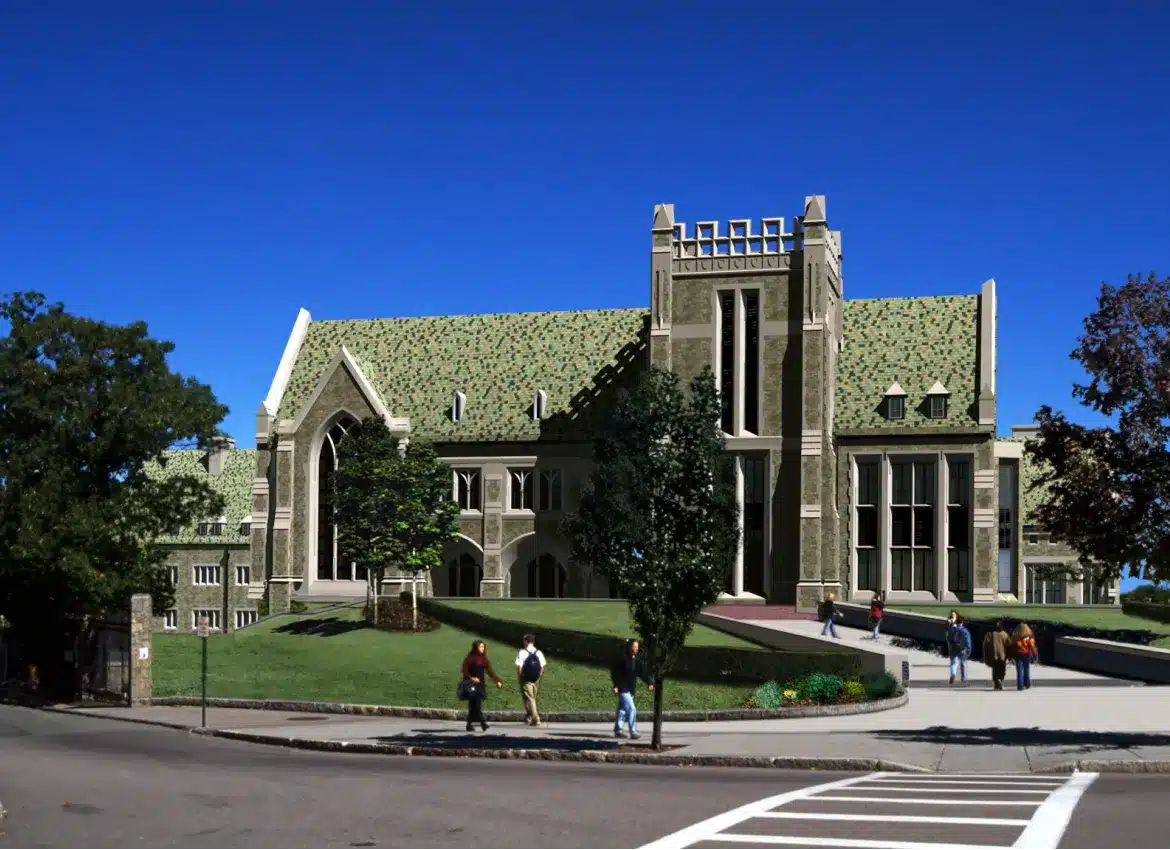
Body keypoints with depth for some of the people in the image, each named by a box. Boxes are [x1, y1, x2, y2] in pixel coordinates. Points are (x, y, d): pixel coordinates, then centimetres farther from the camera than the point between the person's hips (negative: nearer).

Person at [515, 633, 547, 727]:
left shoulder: (522, 653, -12)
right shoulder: (539, 653, 0)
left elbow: (519, 667, -13)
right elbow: (542, 667, 2)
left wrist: (519, 678, -1)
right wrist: (538, 677, 13)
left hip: (526, 680, -5)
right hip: (536, 680, 5)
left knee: (529, 699, -1)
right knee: (532, 698, 20)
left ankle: (536, 719, -8)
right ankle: (529, 716, 31)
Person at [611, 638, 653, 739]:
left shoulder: (637, 661, 7)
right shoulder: (622, 659, -12)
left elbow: (642, 674, 9)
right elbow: (614, 673, -11)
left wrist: (649, 683, -6)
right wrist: (616, 685, -19)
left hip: (631, 689, 7)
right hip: (623, 689, -7)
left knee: (623, 710, 16)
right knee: (631, 709, -15)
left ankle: (617, 730, 27)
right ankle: (633, 732, -12)